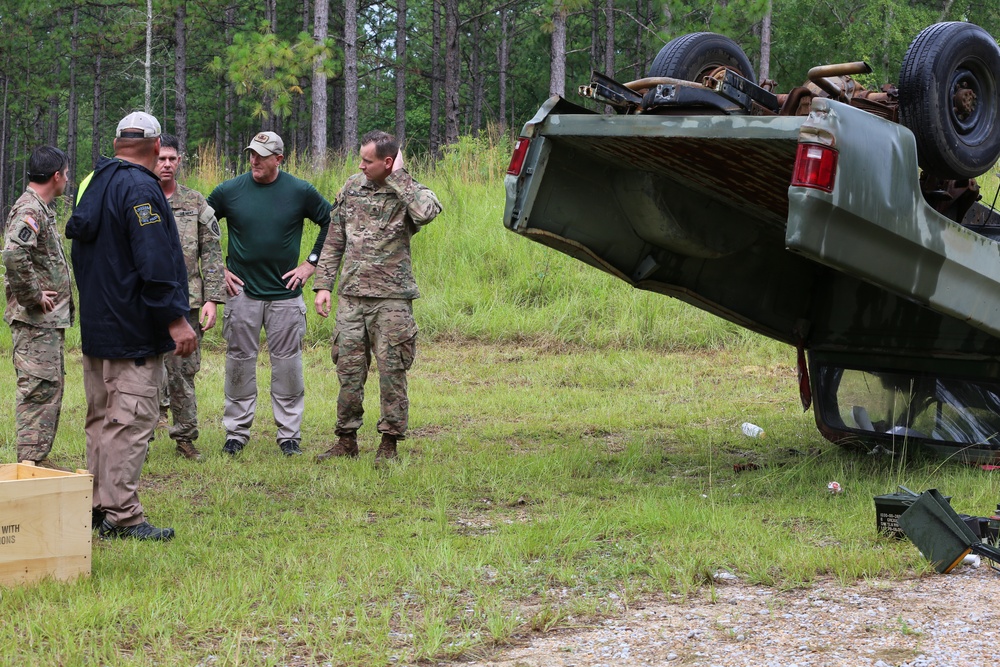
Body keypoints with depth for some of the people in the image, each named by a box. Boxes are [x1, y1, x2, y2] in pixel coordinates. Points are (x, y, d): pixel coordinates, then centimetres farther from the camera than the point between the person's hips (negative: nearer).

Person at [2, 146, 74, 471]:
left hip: (50, 320, 10)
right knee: (38, 388, -7)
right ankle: (31, 461, -4)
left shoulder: (42, 209, 16)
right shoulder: (29, 210, -17)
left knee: (51, 388, 15)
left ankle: (39, 458, 21)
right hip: (35, 320, -10)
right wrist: (33, 296, -23)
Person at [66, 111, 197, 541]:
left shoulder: (94, 184, 12)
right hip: (133, 330, -10)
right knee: (131, 422, -7)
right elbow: (155, 264, -23)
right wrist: (176, 319, -20)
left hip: (95, 327, 10)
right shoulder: (140, 189, -17)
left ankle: (98, 506, 22)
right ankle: (121, 517, -6)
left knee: (101, 420, 16)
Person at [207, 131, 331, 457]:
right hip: (242, 292, 0)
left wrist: (311, 264, 3)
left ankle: (289, 434, 11)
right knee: (240, 364, 4)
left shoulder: (300, 192, -2)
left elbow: (332, 222, 9)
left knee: (288, 365, 2)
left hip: (285, 294, 0)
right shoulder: (229, 191, -1)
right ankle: (236, 433, 14)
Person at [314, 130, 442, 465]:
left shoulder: (407, 192, -5)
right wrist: (323, 284, 8)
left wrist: (398, 177, -18)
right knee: (348, 370, 7)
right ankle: (346, 440, 17)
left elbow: (428, 212, -30)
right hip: (351, 296, 4)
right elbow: (334, 240, 14)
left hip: (391, 298, -4)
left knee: (391, 371, -1)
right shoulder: (351, 188, 9)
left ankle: (389, 442, 9)